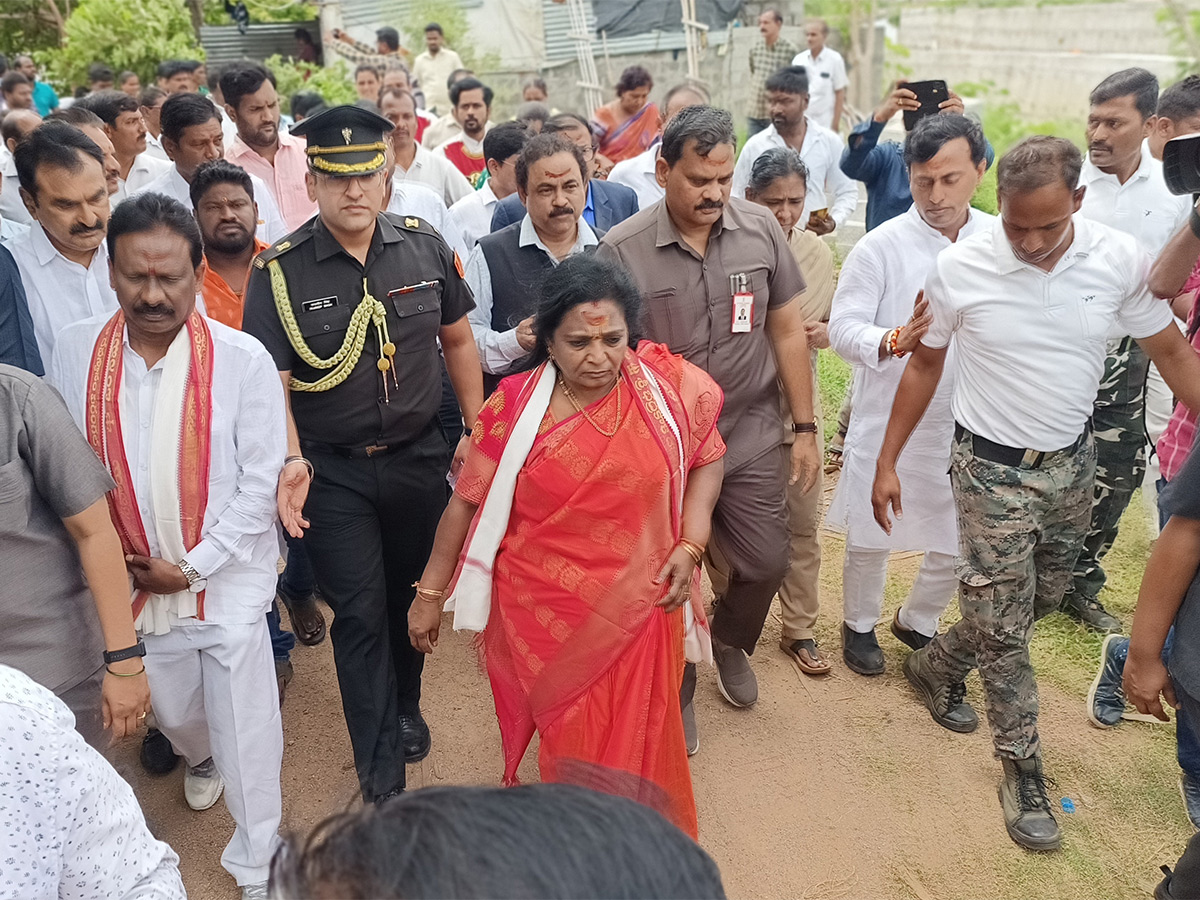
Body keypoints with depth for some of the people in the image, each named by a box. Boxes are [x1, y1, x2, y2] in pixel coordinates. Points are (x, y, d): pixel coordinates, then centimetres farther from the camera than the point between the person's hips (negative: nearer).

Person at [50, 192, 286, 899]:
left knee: (247, 733, 6)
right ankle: (199, 756, 60)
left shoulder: (243, 359, -15)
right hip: (132, 579, 3)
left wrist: (192, 567, -13)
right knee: (173, 710, 25)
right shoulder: (77, 351, -7)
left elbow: (260, 482, -12)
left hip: (228, 578, -3)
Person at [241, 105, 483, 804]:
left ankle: (405, 706, 46)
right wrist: (291, 462, -26)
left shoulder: (425, 248, -2)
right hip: (333, 471, -2)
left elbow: (458, 341, 7)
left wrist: (478, 430, 5)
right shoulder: (280, 273, -10)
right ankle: (383, 779, 15)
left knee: (412, 592, 18)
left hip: (420, 457, 3)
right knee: (359, 613, 1)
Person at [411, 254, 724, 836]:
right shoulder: (515, 408, -9)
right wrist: (429, 595, 4)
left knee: (634, 750, 10)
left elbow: (707, 458, 8)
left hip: (636, 608, 1)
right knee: (570, 747, 13)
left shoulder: (668, 390, -7)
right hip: (540, 613, 0)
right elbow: (467, 501, -2)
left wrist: (690, 545, -5)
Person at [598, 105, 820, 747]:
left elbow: (788, 330, 3)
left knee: (767, 561, 9)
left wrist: (805, 428, 3)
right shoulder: (622, 250, -13)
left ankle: (730, 642, 43)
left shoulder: (760, 229, -4)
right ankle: (676, 691, 36)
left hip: (752, 435, 3)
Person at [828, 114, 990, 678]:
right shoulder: (881, 247, -12)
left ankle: (916, 622, 42)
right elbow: (843, 329, -16)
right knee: (870, 537, 14)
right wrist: (896, 341, -34)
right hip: (889, 420, -3)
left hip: (967, 424, 3)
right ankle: (859, 623, 40)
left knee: (959, 545, 14)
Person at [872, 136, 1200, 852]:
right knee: (1002, 626, 2)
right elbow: (925, 365, -3)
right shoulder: (960, 268, -16)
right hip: (993, 470, -4)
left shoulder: (1121, 259, -12)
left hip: (1073, 463, 4)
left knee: (1043, 600, 20)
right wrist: (887, 461, -1)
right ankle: (1024, 773, 21)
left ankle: (935, 665, 46)